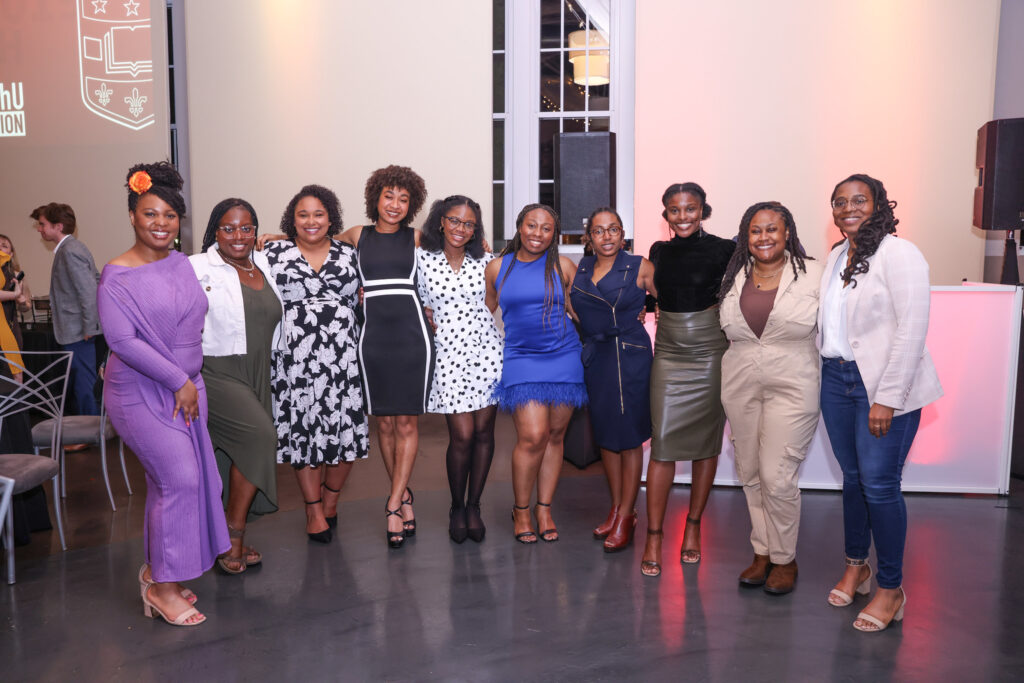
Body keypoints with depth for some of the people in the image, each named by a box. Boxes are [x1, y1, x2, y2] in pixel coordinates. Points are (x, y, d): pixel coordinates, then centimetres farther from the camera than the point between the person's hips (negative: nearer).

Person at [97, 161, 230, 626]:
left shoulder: (183, 264, 7)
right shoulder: (117, 276, -11)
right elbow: (122, 341, -18)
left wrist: (191, 383, 11)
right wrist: (179, 382, -16)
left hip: (187, 390, 6)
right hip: (141, 394, -6)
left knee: (169, 482, 10)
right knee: (179, 478, -9)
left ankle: (158, 572, 25)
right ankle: (161, 583, 7)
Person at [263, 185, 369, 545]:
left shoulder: (347, 253, 12)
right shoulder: (274, 252, 8)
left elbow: (361, 301, 16)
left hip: (342, 352, 1)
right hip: (295, 353, -1)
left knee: (346, 425, -2)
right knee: (302, 425, 1)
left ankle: (330, 498, 22)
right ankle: (314, 510, 16)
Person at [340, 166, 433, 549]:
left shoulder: (416, 238, 8)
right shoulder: (357, 236, 10)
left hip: (412, 334, -1)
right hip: (373, 336, 1)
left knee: (407, 422, -2)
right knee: (384, 422, 5)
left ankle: (393, 505, 5)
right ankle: (404, 497, 20)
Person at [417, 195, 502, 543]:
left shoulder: (485, 261, 7)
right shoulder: (421, 259, 1)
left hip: (486, 351, 3)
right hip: (448, 354, -2)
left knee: (483, 431, 4)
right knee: (462, 435, -6)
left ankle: (474, 506, 21)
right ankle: (457, 508, 17)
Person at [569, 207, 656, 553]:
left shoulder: (640, 267, -4)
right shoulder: (580, 269, 9)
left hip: (629, 355, -5)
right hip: (595, 356, 5)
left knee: (629, 436, 0)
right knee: (604, 435, 12)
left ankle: (625, 518, 11)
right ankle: (616, 508, 26)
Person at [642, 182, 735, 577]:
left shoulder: (723, 250, -4)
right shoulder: (659, 252, 7)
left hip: (711, 355, -2)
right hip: (668, 356, 2)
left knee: (706, 444, 7)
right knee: (663, 444, -3)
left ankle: (693, 526, 23)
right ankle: (653, 537, 3)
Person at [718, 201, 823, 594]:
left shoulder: (811, 274, -2)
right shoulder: (735, 277, 8)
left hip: (792, 388, -4)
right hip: (740, 387, 4)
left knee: (778, 477, -5)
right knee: (750, 474, 10)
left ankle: (784, 559, 15)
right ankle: (761, 552, 26)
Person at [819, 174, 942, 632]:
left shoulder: (898, 254, -10)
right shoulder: (837, 256, 13)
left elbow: (912, 331, -16)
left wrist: (887, 398, -18)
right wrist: (827, 374, 10)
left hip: (883, 385, -6)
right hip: (836, 379, 6)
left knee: (879, 484, -5)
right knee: (852, 477, 13)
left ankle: (891, 590, 10)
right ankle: (856, 567, 28)